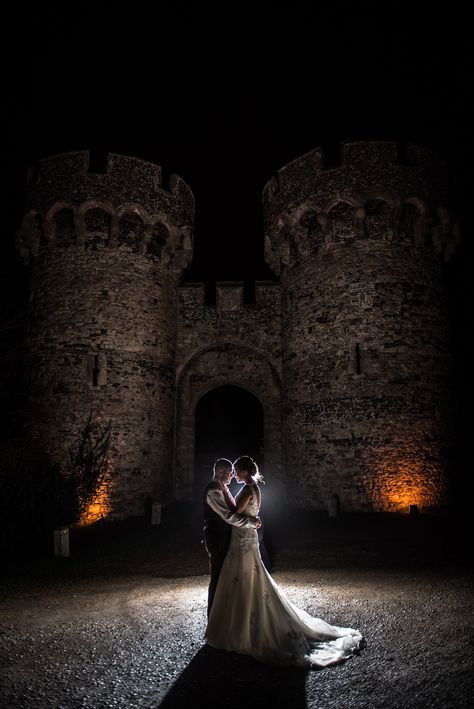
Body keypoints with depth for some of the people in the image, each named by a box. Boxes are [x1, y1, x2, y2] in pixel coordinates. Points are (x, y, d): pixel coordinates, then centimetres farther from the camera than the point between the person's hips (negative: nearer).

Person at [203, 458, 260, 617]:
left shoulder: (222, 488, 11)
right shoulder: (213, 491, -22)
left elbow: (232, 510, 13)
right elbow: (228, 516, -26)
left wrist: (250, 519, -2)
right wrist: (251, 522, -18)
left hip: (224, 538, 10)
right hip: (217, 539, -10)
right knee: (217, 577, 2)